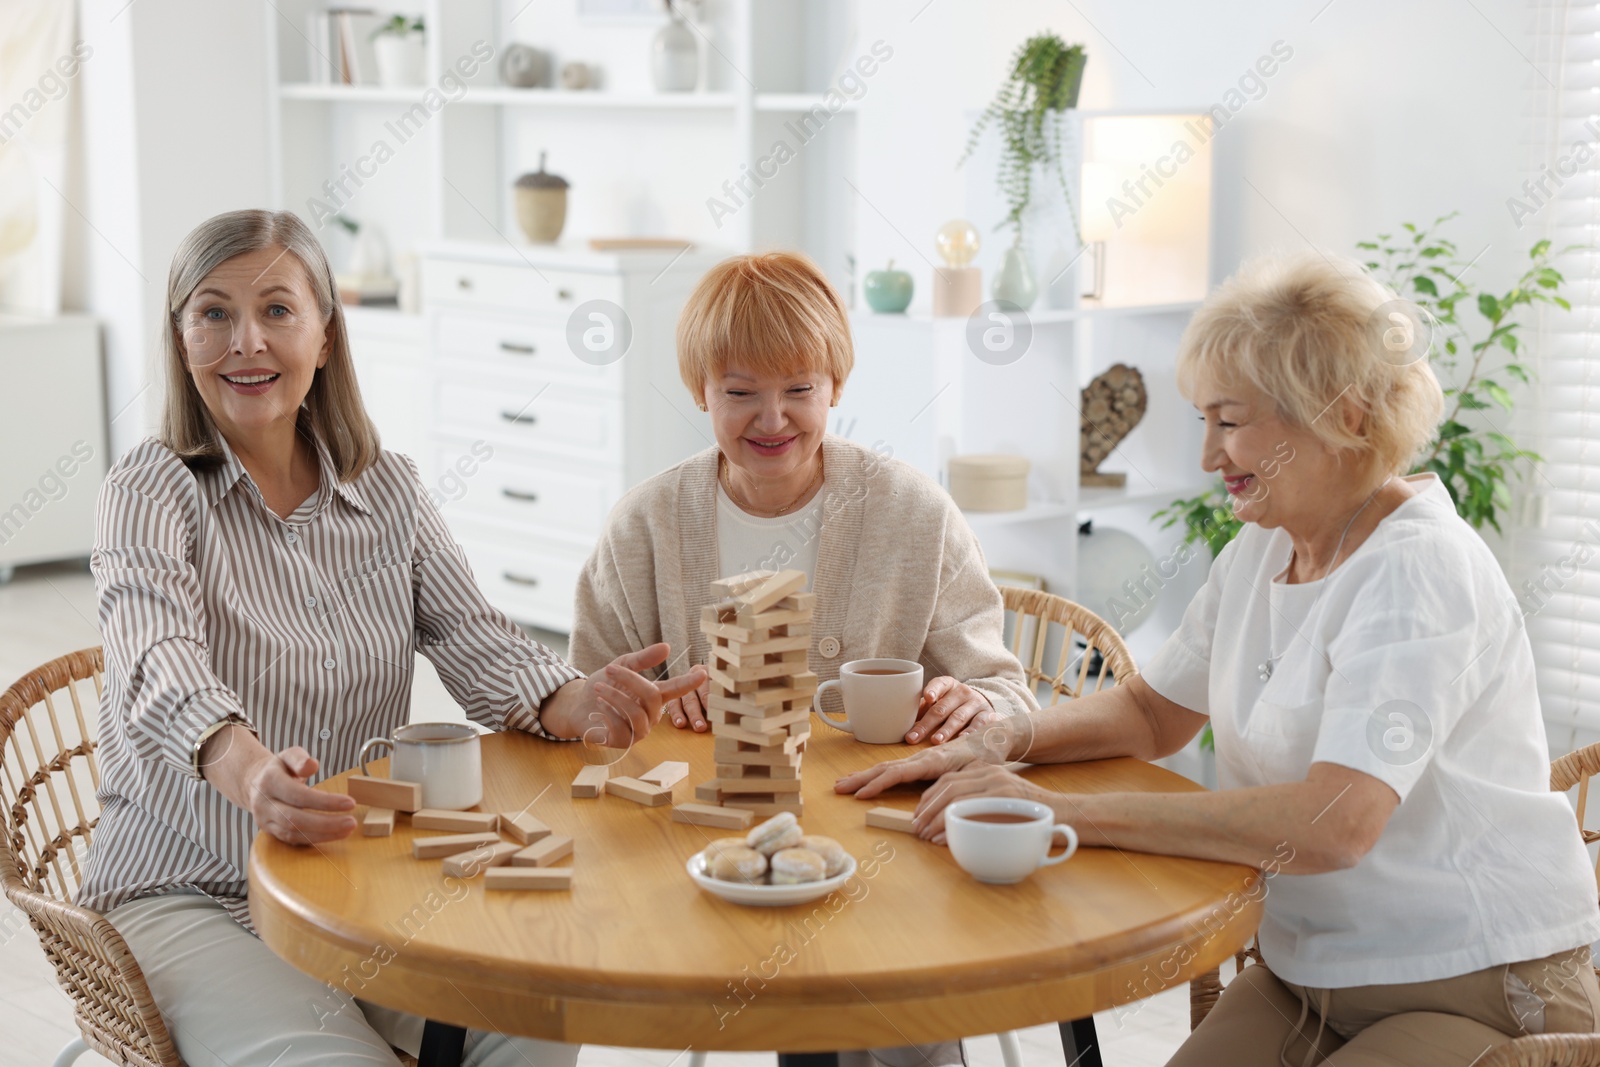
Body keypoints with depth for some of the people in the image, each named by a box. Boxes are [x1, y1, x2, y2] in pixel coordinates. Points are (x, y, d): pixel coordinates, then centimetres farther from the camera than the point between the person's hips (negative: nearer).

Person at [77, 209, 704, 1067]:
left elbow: (474, 640, -3)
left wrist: (570, 704, -28)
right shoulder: (151, 491, -8)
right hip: (188, 895, -4)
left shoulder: (386, 488, 7)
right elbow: (161, 667, -27)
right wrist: (250, 772, -50)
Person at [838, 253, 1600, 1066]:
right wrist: (998, 747, -1)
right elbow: (1153, 710, 19)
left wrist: (1064, 811, -28)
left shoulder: (1420, 572, -20)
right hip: (1307, 979, 7)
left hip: (1481, 996, -7)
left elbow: (1331, 825, -31)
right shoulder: (1260, 552, 7)